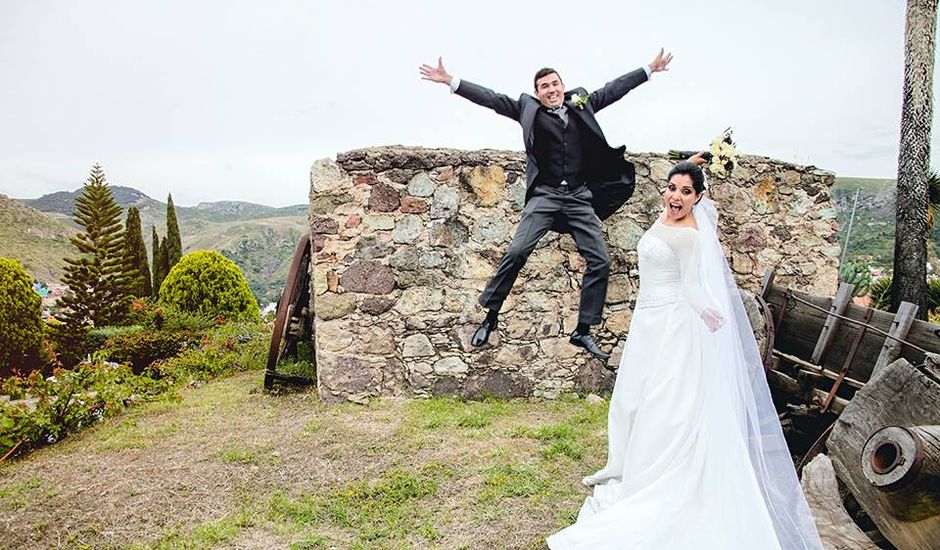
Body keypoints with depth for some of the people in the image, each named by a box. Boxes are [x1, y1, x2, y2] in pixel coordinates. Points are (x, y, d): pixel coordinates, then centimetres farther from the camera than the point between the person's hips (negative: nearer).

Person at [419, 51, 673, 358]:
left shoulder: (581, 103, 14)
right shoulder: (528, 110, 6)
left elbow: (614, 89, 22)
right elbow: (492, 99, 3)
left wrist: (650, 69, 26)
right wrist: (450, 81, -3)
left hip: (579, 198, 3)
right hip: (545, 196, -3)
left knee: (600, 261, -3)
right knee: (516, 252, -18)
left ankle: (583, 331, 8)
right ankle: (491, 316, -1)